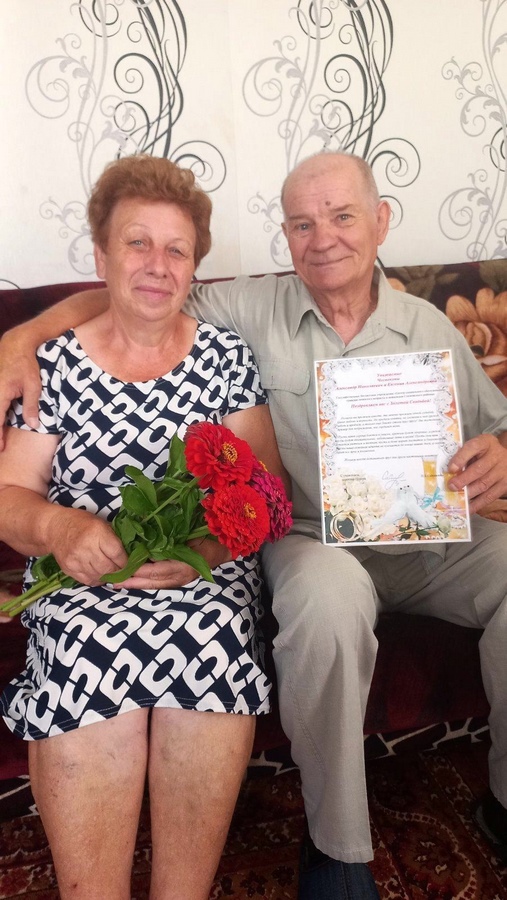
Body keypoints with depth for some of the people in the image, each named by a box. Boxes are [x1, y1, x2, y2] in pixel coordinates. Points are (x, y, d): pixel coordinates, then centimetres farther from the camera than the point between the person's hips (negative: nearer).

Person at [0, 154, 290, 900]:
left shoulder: (227, 357, 8)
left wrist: (206, 544, -16)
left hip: (208, 576, 0)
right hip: (81, 581, 0)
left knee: (210, 637, -29)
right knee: (89, 648, -29)